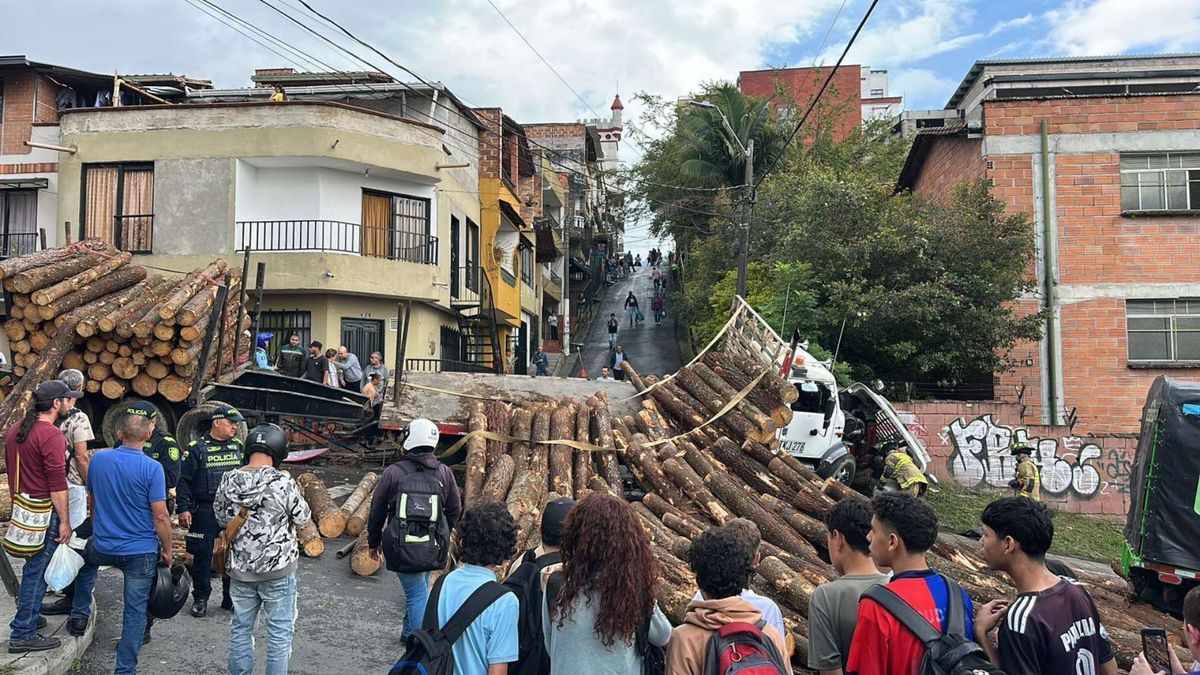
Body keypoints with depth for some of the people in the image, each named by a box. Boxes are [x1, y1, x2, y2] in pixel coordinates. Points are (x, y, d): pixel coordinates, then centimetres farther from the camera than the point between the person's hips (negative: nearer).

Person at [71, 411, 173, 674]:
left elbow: (93, 498, 14)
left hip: (103, 546, 4)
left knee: (86, 560, 38)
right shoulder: (152, 468, -18)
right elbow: (161, 517, -17)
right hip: (141, 551, -4)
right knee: (135, 611, 6)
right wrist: (168, 551, -3)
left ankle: (79, 615, 40)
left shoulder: (98, 459, -3)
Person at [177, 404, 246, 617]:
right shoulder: (196, 449, -3)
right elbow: (184, 480, -5)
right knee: (203, 555, 5)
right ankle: (200, 599, 19)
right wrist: (183, 509, -11)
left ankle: (231, 598, 19)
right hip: (205, 512, -3)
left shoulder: (239, 447, 9)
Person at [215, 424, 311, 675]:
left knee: (241, 627, 19)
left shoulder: (228, 480, -6)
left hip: (241, 569, 4)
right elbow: (303, 518, -7)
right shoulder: (283, 482, -20)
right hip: (278, 570, -4)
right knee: (280, 631, 8)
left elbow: (221, 518, 8)